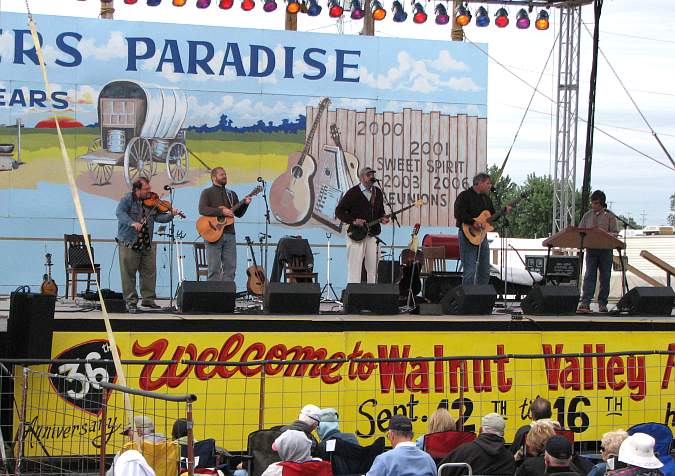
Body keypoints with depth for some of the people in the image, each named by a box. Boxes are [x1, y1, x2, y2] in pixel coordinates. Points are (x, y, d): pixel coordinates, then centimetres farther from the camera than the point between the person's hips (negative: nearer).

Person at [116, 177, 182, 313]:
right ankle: (131, 301, 5)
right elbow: (120, 213, -22)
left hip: (147, 244, 5)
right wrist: (132, 223, -36)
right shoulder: (127, 199, -7)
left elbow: (159, 217, 6)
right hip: (129, 243, -5)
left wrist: (171, 215, -12)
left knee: (149, 272, 8)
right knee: (128, 273, -1)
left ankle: (148, 298, 19)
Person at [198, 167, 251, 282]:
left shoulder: (231, 194, 20)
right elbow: (202, 209, -12)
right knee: (214, 268, -7)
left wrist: (245, 204, -2)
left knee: (230, 267, 1)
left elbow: (239, 214, 17)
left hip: (229, 234, 5)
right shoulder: (207, 193, 4)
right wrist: (221, 211, -19)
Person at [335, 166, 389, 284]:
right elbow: (339, 211, -3)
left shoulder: (377, 192, 13)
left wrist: (382, 218, 1)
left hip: (372, 235, 5)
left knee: (372, 267, 5)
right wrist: (353, 221, -15)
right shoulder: (353, 193, -3)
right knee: (354, 266, -7)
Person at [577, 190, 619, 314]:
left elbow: (615, 233, -4)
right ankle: (585, 303, -17)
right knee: (589, 275, -9)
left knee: (605, 277, 3)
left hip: (606, 250, -1)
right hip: (591, 250, 1)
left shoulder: (609, 216, 2)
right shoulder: (587, 215, 11)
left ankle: (602, 303, 13)